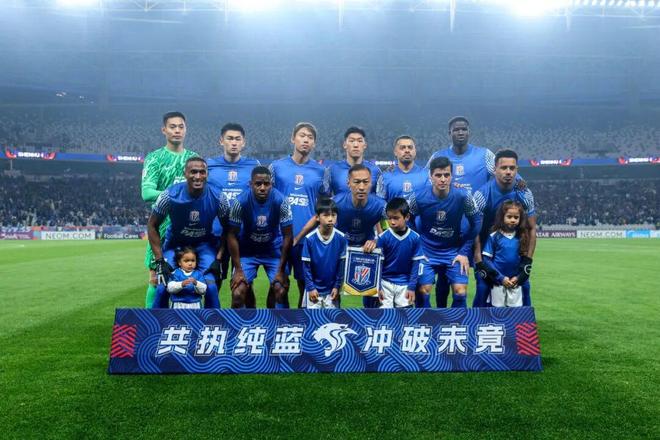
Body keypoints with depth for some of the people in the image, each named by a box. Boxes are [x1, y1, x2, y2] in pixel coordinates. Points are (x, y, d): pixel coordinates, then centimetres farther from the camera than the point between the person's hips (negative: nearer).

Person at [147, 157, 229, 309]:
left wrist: (218, 259, -13)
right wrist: (159, 260, -16)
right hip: (175, 243, 0)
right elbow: (152, 226, -11)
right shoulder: (171, 195, -24)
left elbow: (226, 230, -6)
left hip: (204, 244, 0)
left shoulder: (217, 197, -20)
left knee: (211, 287, -16)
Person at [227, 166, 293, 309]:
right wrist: (238, 269, -14)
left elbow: (288, 236, -14)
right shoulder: (241, 201, -23)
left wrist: (281, 270, -12)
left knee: (280, 290, -10)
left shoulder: (281, 201, -22)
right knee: (238, 293, -11)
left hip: (274, 250, 1)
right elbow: (232, 236, -14)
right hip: (247, 251, 0)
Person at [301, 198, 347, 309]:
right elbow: (306, 266, -9)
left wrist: (337, 286, -2)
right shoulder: (310, 238, -18)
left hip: (332, 288, 2)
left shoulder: (341, 238, -13)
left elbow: (342, 264, -3)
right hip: (314, 287, -1)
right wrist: (310, 287, -8)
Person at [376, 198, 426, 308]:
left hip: (405, 284, 1)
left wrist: (412, 287, -4)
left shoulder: (415, 238, -9)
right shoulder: (383, 237, -12)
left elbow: (415, 264, -2)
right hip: (386, 283, -1)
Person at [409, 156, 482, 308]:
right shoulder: (419, 197, -18)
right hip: (427, 251, 0)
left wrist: (465, 252, -4)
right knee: (423, 291, -6)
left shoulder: (463, 196, -17)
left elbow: (476, 223, -4)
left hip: (454, 251, 1)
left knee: (460, 291, -7)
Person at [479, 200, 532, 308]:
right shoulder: (494, 236, -7)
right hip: (498, 282, -2)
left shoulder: (522, 237, 1)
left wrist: (519, 278, -5)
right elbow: (486, 260, -8)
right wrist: (501, 278, -11)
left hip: (516, 283, 2)